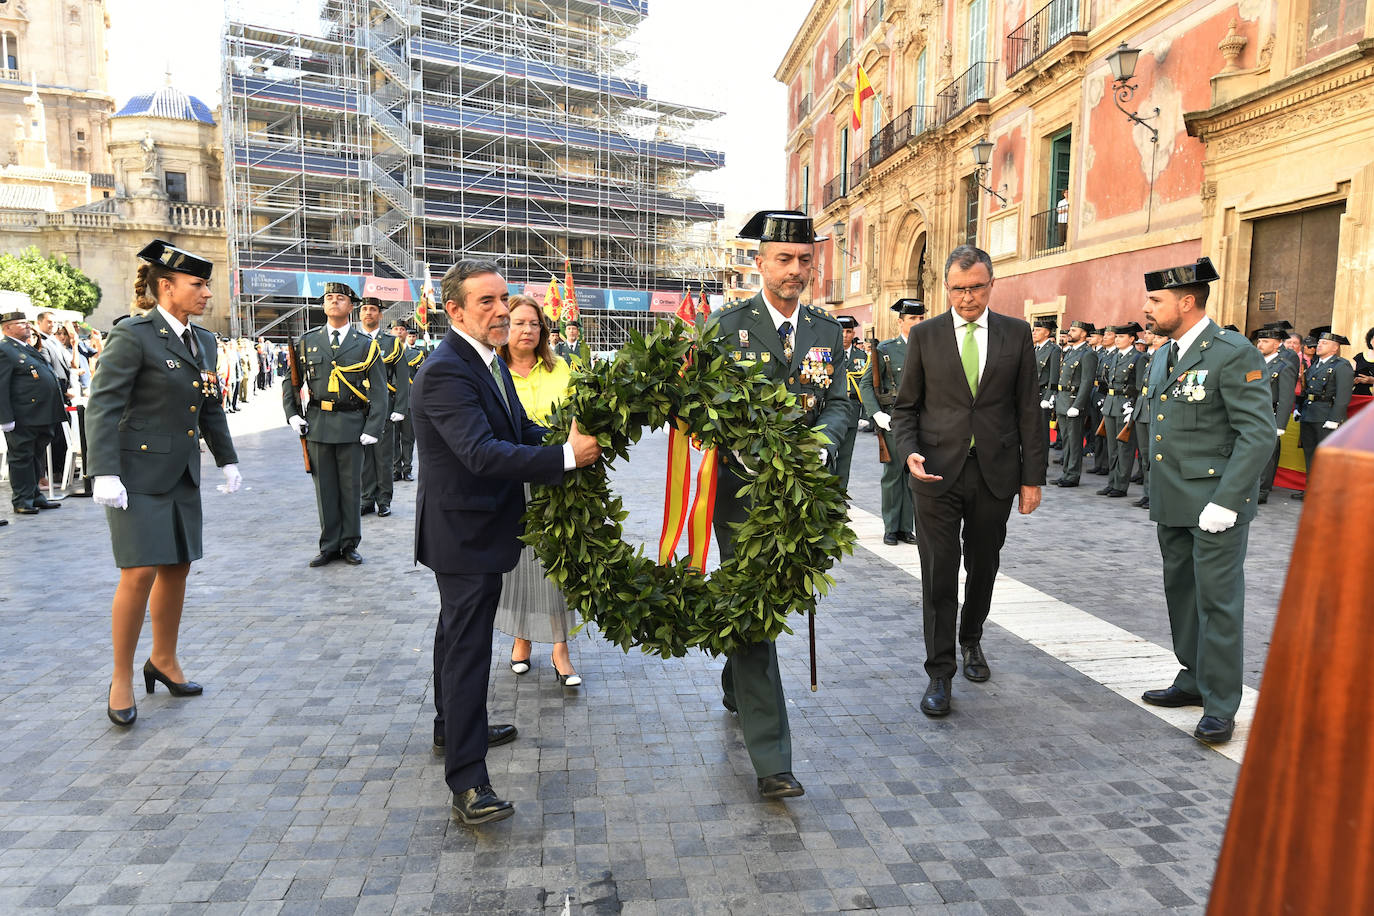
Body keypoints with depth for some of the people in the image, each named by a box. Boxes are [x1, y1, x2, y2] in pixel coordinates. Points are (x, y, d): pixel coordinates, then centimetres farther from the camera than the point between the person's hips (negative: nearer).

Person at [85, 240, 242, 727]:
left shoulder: (204, 341, 10)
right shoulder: (132, 337, -12)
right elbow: (103, 406, -15)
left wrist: (227, 460, 16)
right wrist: (105, 473, -20)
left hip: (182, 473, 7)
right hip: (138, 473, -7)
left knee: (178, 568, 12)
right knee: (140, 573, -7)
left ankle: (164, 660, 30)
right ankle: (122, 679, 10)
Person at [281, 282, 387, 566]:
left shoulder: (366, 345, 2)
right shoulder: (307, 341, 8)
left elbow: (379, 391, -1)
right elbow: (290, 380, 16)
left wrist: (373, 428, -9)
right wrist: (292, 414, 3)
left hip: (352, 425, -2)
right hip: (317, 424, 2)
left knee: (351, 487, 5)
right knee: (324, 486, 8)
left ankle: (349, 545, 17)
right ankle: (329, 545, 18)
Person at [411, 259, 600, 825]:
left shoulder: (485, 360, 8)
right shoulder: (446, 372, -25)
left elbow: (519, 428, 8)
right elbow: (482, 454, -35)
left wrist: (572, 437, -9)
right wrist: (567, 456, -36)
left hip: (475, 525, 11)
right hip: (463, 530, -11)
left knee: (458, 633, 24)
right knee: (467, 646, -7)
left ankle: (452, 727, 44)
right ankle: (467, 783, 0)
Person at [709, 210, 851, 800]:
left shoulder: (827, 330, 8)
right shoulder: (728, 325, -4)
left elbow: (839, 402, 3)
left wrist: (821, 445, -18)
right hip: (742, 490, -4)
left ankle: (734, 686, 48)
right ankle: (771, 760, 1)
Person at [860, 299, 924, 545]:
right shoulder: (886, 349, 0)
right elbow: (866, 384, 0)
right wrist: (877, 413, -10)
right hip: (894, 420, -3)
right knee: (893, 474, 3)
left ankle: (906, 528, 15)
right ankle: (891, 529, 13)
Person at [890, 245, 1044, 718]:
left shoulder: (1016, 333, 4)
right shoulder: (925, 335, 2)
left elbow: (1028, 409, 4)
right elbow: (905, 406, 5)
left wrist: (1032, 476, 1)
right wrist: (909, 452, -14)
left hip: (995, 471, 2)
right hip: (938, 470, -1)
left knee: (984, 566, 15)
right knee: (939, 573, 0)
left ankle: (971, 641, 40)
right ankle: (940, 673, 11)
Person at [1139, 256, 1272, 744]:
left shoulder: (1234, 353, -13)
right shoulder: (1163, 356, 13)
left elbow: (1258, 433, -17)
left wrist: (1225, 501, -21)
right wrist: (1159, 494, 16)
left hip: (1216, 502, -8)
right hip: (1171, 502, 8)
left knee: (1217, 599, -1)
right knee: (1180, 593, 16)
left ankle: (1220, 704, 10)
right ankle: (1193, 679, 31)